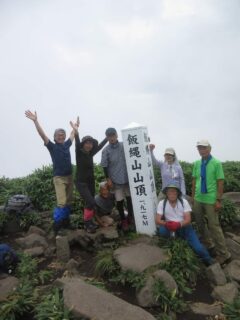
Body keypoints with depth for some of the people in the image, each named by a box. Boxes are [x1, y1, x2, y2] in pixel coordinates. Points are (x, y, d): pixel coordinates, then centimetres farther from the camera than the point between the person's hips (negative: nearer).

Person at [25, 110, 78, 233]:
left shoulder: (66, 145, 7)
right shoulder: (52, 146, -5)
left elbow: (72, 135, 24)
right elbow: (43, 135, -17)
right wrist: (35, 121, -26)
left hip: (69, 176, 5)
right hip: (59, 177, -5)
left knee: (68, 201, 10)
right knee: (61, 202, -11)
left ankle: (65, 220, 24)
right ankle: (57, 222, 3)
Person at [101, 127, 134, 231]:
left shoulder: (124, 146, -2)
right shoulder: (106, 151, -9)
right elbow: (105, 166, -6)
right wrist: (108, 179, -8)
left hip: (127, 177, 3)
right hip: (116, 180, -2)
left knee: (130, 198, 14)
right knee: (119, 201, 5)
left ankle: (130, 217, 33)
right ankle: (123, 220, 23)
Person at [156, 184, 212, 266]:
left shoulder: (184, 202, -9)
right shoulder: (162, 203, -8)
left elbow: (188, 220, -14)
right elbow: (158, 220, -12)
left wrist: (179, 224, -35)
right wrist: (166, 224, -34)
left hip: (184, 227, 0)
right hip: (170, 228, 0)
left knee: (198, 248, -15)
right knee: (162, 230, -33)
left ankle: (209, 262, 15)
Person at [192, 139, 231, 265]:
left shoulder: (216, 163, -11)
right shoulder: (196, 163, 3)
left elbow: (220, 182, -10)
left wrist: (218, 200, -12)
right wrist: (193, 196, 11)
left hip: (210, 200, -5)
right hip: (198, 199, 6)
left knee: (214, 226, 0)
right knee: (200, 224, 17)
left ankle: (223, 254, 15)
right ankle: (208, 244, 38)